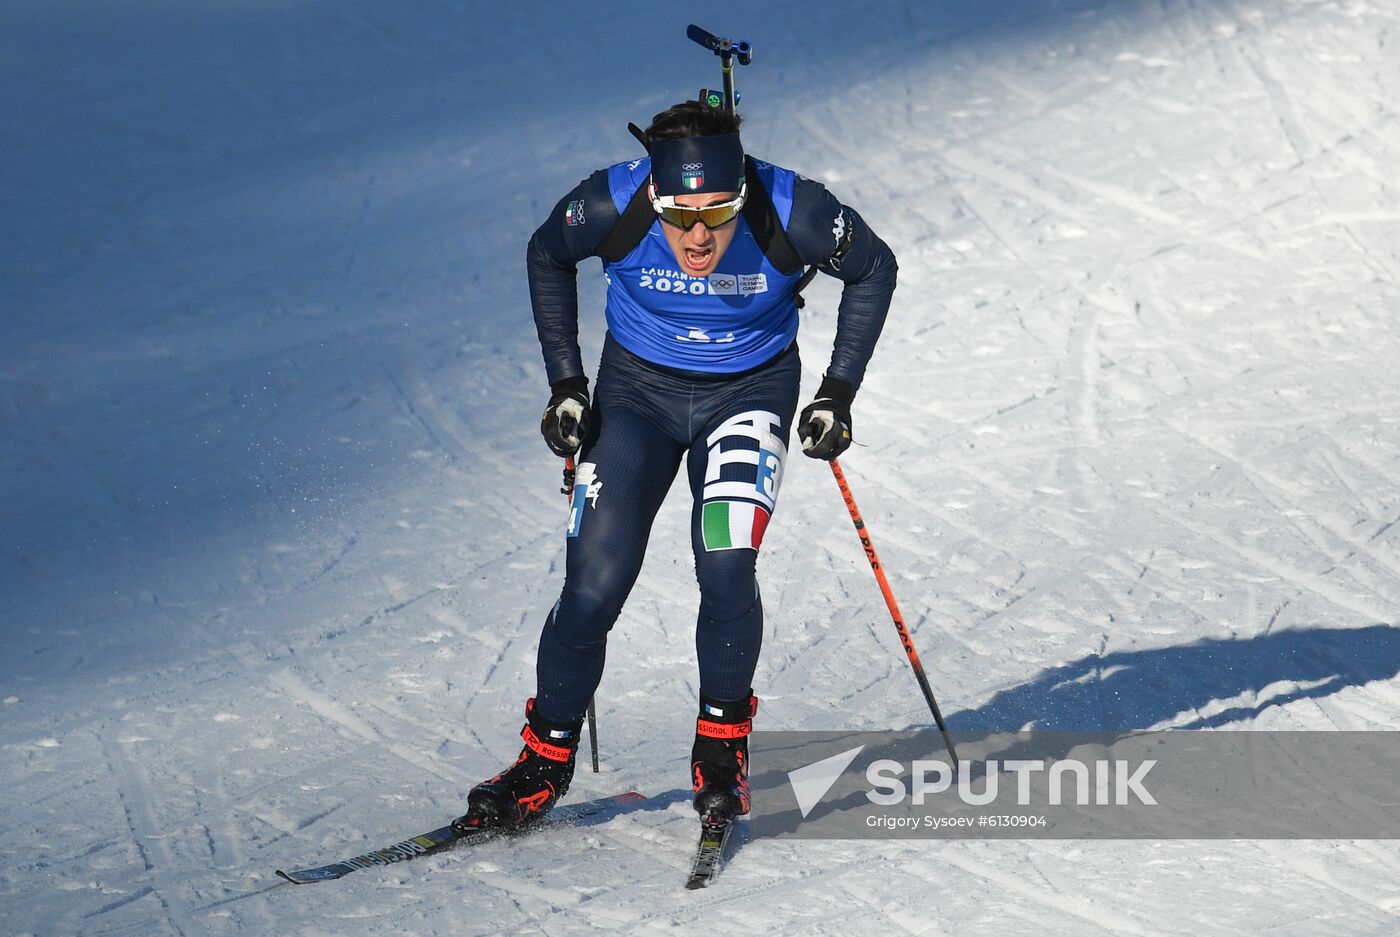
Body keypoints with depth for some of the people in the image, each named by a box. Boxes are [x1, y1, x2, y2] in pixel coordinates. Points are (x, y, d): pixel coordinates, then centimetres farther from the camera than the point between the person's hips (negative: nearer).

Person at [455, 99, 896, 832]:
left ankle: (722, 743, 4)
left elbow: (873, 269, -7)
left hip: (749, 391, -1)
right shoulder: (612, 206, -27)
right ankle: (546, 759, 14)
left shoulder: (792, 214, -28)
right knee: (593, 588, -8)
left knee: (726, 569, -21)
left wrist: (838, 392, -9)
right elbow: (547, 256, -2)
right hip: (637, 389, 1)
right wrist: (565, 383, -4)